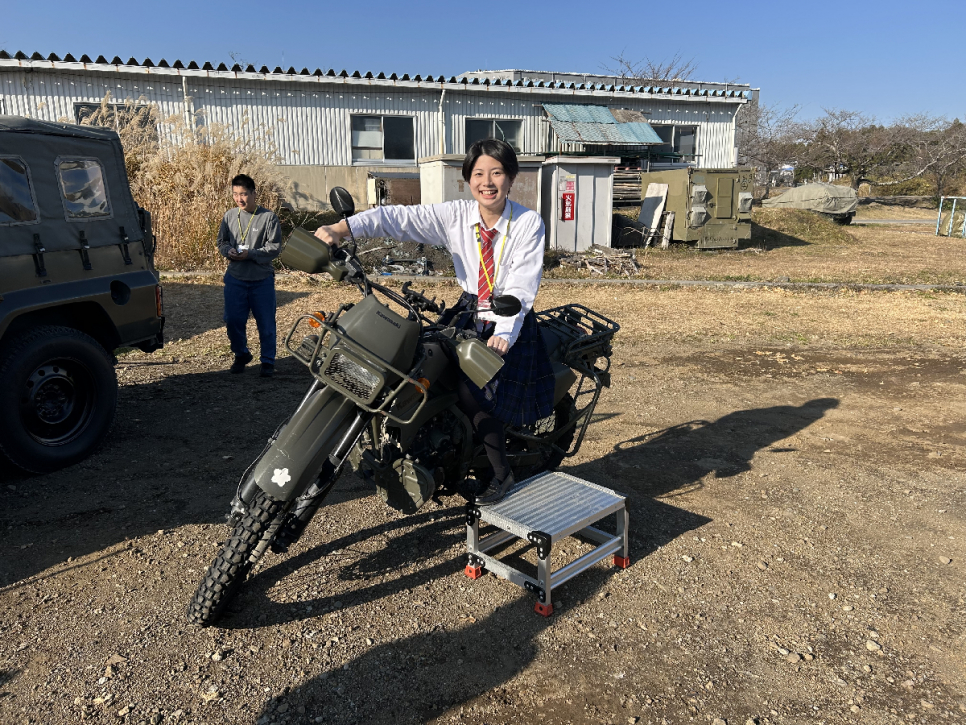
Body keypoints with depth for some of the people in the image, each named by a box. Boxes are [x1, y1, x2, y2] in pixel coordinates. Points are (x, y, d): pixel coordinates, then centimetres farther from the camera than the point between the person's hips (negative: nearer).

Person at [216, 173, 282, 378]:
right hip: (235, 279, 3)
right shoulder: (230, 216, 3)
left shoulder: (269, 217, -7)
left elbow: (274, 248, -9)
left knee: (266, 323, 4)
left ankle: (268, 361, 19)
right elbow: (222, 242, 12)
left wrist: (250, 254, -20)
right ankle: (241, 355, 30)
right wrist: (229, 251, -11)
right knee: (233, 321, 7)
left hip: (262, 280, -3)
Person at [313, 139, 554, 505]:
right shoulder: (456, 215, -4)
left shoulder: (528, 223, -11)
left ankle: (501, 472, 2)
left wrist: (504, 334, -37)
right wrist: (340, 229, -30)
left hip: (512, 324, -4)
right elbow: (400, 217, -15)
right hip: (468, 315, 4)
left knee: (472, 388, -18)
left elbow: (521, 287, -20)